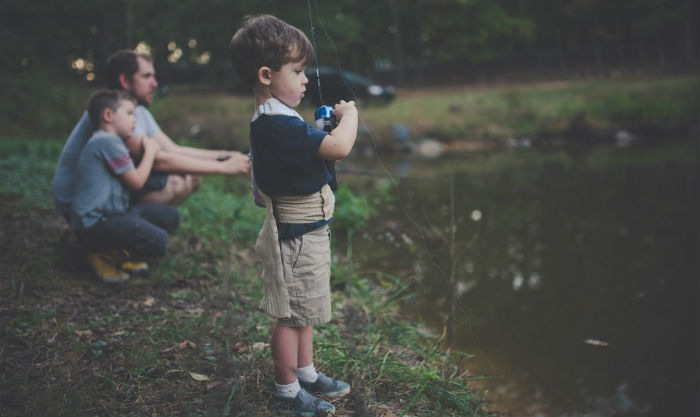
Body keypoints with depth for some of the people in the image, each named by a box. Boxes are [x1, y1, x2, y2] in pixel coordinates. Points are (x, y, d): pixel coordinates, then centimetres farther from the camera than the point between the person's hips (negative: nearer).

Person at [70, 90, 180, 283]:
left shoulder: (111, 141, 19)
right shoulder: (108, 142, -15)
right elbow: (137, 181, -12)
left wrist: (145, 145, 6)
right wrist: (150, 151, 1)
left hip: (113, 213, 11)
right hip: (94, 225, -11)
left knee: (171, 216, 8)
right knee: (158, 241, -27)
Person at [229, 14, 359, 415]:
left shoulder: (275, 121, 7)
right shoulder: (279, 126, -26)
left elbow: (315, 148, 18)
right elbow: (340, 146, -31)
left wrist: (331, 124, 5)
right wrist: (350, 113, -13)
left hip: (307, 231, 10)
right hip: (296, 236, -10)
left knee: (304, 310, 22)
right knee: (291, 315, 5)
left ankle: (306, 374, 38)